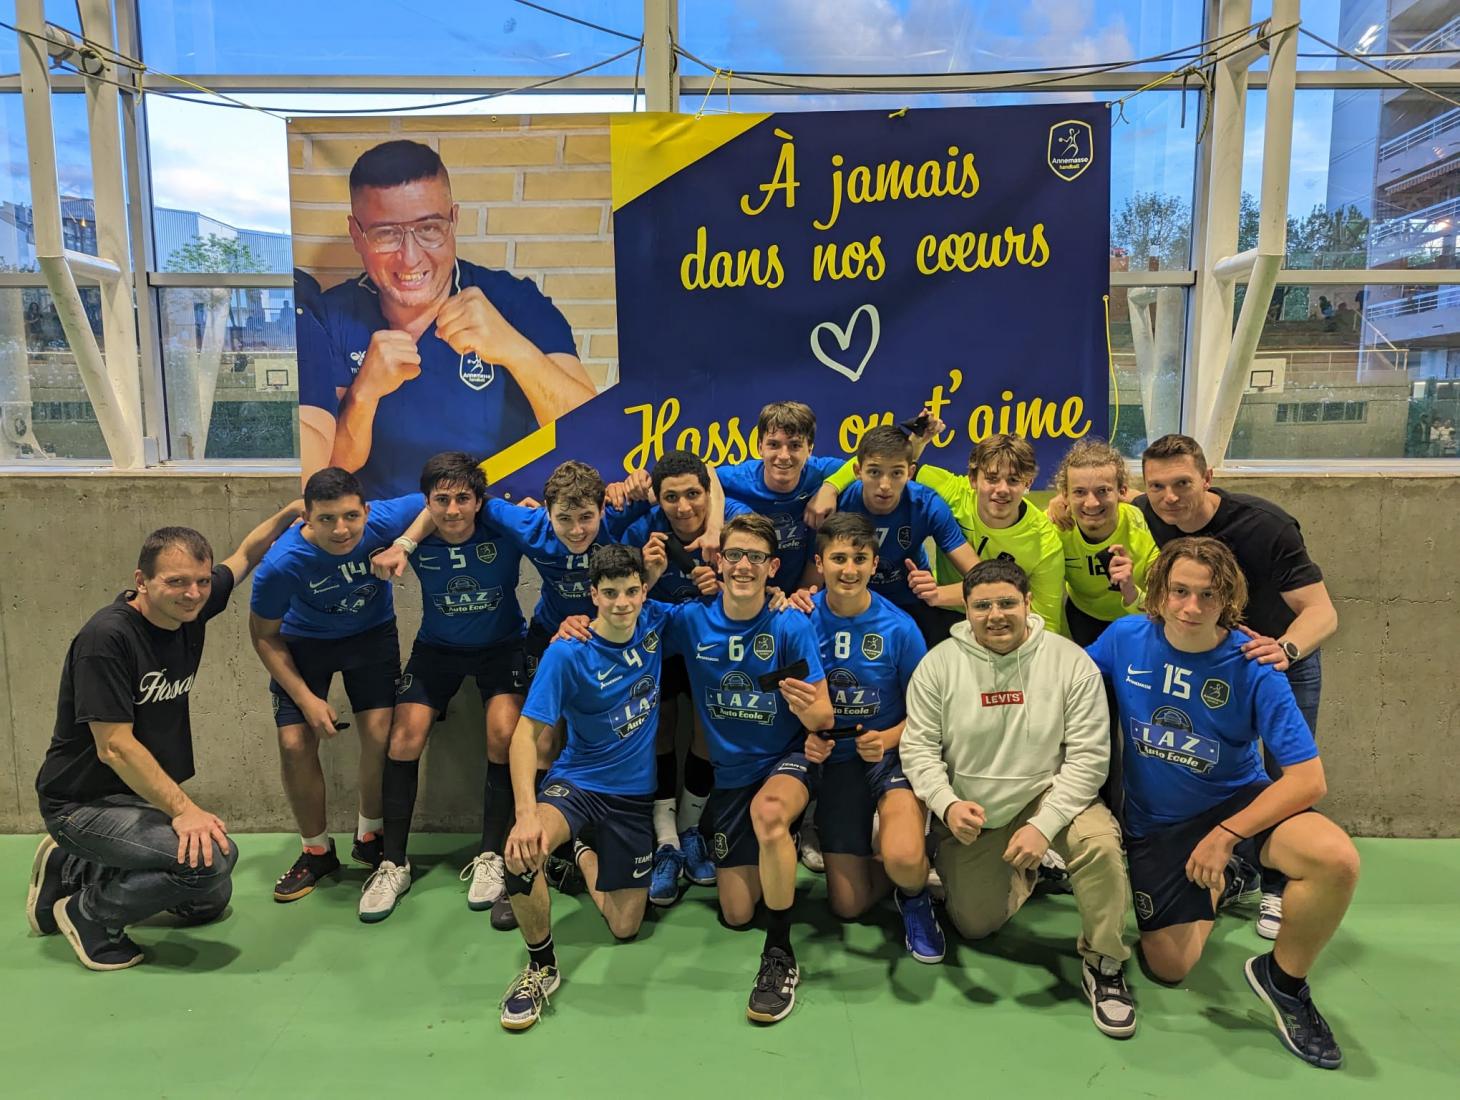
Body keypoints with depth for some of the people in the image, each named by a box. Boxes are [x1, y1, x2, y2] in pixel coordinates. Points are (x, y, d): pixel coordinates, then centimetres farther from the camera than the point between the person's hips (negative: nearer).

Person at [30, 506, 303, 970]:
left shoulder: (190, 607, -6)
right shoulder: (107, 637, -27)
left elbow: (244, 556, 13)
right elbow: (114, 746, -28)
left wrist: (289, 513, 3)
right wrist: (183, 809, -31)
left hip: (140, 794, 8)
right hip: (82, 803, -8)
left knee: (210, 901, 18)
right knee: (212, 857, -28)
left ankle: (73, 868, 27)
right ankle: (89, 914, -3)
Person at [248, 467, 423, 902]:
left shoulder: (386, 520, -32)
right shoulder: (282, 564, -32)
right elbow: (264, 636, -15)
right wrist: (306, 698, -19)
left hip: (371, 633, 1)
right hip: (303, 641, -1)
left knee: (381, 733, -12)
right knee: (295, 743, -9)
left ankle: (370, 837, 15)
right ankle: (316, 850, 16)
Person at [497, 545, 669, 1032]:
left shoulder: (655, 624, -8)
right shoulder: (567, 653, -18)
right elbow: (526, 733, -22)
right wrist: (527, 813, -35)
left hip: (634, 794, 3)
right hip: (575, 784, -3)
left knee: (625, 929, 5)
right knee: (523, 850, -36)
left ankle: (585, 855, 37)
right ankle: (542, 964, -9)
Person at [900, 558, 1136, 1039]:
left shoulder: (1070, 661, -12)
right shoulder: (939, 663, -10)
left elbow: (1088, 756, -14)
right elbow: (918, 748, -9)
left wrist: (1043, 826, -23)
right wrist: (948, 804, -27)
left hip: (1046, 795, -1)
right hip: (969, 814, 2)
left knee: (1099, 841, -31)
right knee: (975, 925, 3)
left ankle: (1104, 964, -7)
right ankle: (1019, 871, 35)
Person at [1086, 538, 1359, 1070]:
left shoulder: (1252, 666, -19)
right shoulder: (1125, 638, -13)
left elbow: (1308, 779, -20)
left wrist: (1225, 835, -24)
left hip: (1237, 801, -1)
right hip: (1154, 821, 2)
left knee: (1337, 860, -32)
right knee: (1169, 966, 3)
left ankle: (1283, 978, -3)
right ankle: (1214, 884, 34)